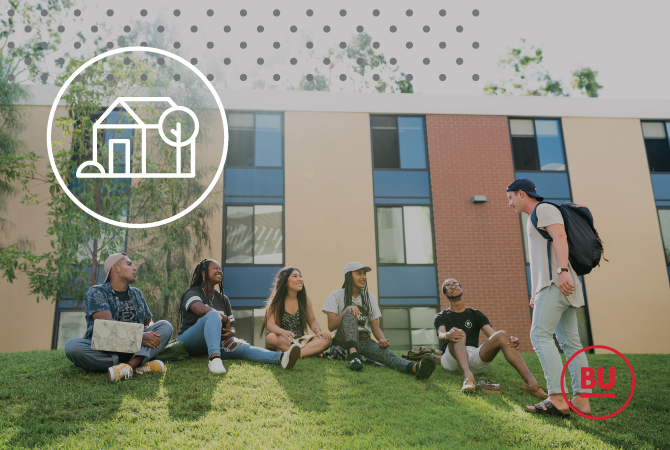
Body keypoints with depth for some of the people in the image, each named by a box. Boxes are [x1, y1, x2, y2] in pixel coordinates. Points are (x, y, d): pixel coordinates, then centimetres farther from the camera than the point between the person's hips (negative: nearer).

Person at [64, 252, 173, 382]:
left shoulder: (137, 294, 22)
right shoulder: (96, 292, 2)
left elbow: (148, 321, 25)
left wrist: (148, 331, -2)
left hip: (133, 349, 5)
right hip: (103, 349, -4)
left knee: (165, 326, -13)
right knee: (72, 346, -32)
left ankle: (130, 364, -39)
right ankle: (140, 365, -34)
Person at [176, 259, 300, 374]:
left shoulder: (223, 299, 17)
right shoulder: (192, 293, -3)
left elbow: (231, 326, 16)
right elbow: (201, 310, -26)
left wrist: (231, 332, -9)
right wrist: (225, 319, -16)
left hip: (215, 341, 5)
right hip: (189, 341, -5)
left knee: (241, 347, -25)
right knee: (213, 315, -33)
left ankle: (280, 357, -51)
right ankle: (214, 358, -54)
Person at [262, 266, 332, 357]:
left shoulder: (304, 299, 8)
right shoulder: (276, 301, -3)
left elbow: (312, 320, 12)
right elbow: (270, 324, -15)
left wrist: (318, 331, -12)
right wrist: (283, 332, -37)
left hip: (301, 342, 3)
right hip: (283, 341, -3)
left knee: (326, 339, -23)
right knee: (271, 338, -38)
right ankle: (311, 351, -28)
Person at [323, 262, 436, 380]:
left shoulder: (370, 297, 15)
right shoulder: (336, 295, 5)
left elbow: (375, 327, 10)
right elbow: (331, 326, -5)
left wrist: (382, 339, -14)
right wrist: (346, 310, -23)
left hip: (363, 341, 2)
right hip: (343, 341, -2)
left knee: (384, 351, -33)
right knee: (350, 312, -30)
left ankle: (415, 367, -65)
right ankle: (353, 354, -52)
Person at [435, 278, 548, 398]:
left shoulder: (476, 314, 25)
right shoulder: (441, 317, 19)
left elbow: (492, 334, 6)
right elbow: (441, 335, -5)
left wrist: (512, 341, -17)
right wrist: (448, 335, -33)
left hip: (475, 359, 2)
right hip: (451, 359, -2)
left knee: (501, 335, -22)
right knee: (459, 333, -32)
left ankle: (531, 382, -37)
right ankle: (468, 377, -59)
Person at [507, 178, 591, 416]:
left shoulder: (544, 209, -1)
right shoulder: (535, 219, 28)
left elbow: (560, 237, -17)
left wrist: (562, 271, -29)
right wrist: (535, 293, 27)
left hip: (557, 282, -10)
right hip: (558, 287, 10)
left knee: (540, 335, -15)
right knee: (570, 342, 4)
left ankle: (557, 398, -20)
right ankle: (581, 399, 1)